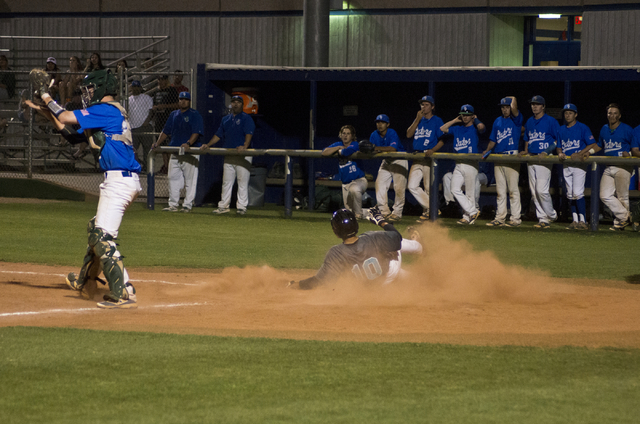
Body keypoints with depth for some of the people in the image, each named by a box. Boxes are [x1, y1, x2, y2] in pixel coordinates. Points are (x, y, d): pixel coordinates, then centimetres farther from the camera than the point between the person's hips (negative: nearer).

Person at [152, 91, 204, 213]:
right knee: (173, 178, 4)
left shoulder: (194, 115, -3)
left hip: (190, 152, -6)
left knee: (189, 179, -4)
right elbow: (166, 131, 20)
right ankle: (173, 204, 8)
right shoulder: (174, 115, 16)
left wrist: (188, 143, -28)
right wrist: (158, 143, 8)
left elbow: (196, 132, -13)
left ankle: (188, 205, 0)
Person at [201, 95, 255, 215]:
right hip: (229, 155, 6)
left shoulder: (246, 118, -2)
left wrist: (245, 146, -31)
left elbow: (249, 134, -15)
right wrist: (208, 145, 9)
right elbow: (218, 135, 20)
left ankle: (241, 206, -2)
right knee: (226, 181, 7)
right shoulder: (225, 119, 18)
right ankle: (223, 206, 13)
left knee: (242, 181, -6)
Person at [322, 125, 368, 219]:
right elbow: (324, 153, -1)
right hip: (346, 183, 6)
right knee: (349, 210, 5)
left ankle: (358, 214, -22)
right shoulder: (338, 145, 10)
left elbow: (347, 151, -29)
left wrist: (339, 151, -7)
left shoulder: (355, 145, -8)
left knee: (354, 190, -42)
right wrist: (339, 147, -8)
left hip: (359, 180, -6)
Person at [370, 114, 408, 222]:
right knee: (379, 184, -4)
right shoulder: (374, 135, -3)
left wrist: (377, 148, -42)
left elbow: (393, 148, -36)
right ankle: (384, 212, 1)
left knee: (399, 187, -12)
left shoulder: (392, 133, -21)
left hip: (399, 160, -6)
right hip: (386, 161, 6)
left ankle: (397, 213, -4)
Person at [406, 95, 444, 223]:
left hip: (429, 157, -5)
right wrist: (417, 120, -2)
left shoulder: (437, 121, 1)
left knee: (429, 188, -4)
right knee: (412, 186, -5)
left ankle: (427, 211, 8)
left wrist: (432, 150, -20)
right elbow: (409, 135, 6)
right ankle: (430, 209, 1)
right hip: (417, 158, 5)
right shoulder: (418, 120, 17)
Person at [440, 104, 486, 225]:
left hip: (471, 164, -6)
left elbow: (481, 127, -22)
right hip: (458, 164, 6)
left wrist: (476, 119, -1)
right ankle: (473, 212, -1)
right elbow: (442, 129, 20)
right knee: (455, 190, -5)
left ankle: (467, 217, 5)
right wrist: (455, 120, 17)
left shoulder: (474, 128, 0)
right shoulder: (457, 129, 18)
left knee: (469, 192, -3)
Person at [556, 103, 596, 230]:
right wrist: (560, 153, -2)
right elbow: (558, 146, 21)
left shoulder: (583, 128, -2)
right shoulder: (561, 130, 15)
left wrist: (579, 154, -17)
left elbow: (592, 145, -6)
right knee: (570, 194, 6)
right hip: (566, 165, 6)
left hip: (579, 163, -6)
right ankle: (575, 220, 11)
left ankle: (582, 221, -12)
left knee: (578, 193, -14)